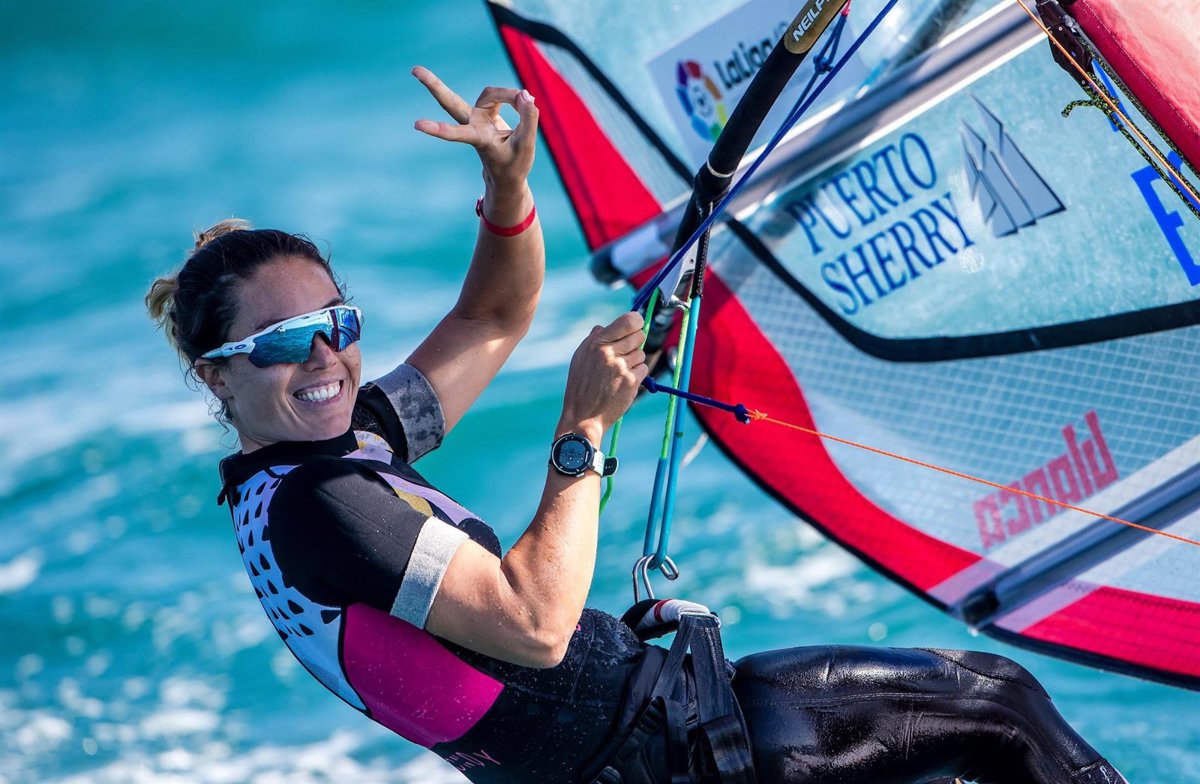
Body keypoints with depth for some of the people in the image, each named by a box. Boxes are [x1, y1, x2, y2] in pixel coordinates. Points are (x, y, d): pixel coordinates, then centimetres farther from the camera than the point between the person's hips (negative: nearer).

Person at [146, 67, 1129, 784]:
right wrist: (584, 430, -22)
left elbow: (497, 319, 17)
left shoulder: (349, 438, 8)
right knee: (1001, 703, 0)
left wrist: (509, 184, -2)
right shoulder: (312, 506, -22)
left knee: (987, 695, 16)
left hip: (657, 692, 10)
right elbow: (534, 627, -27)